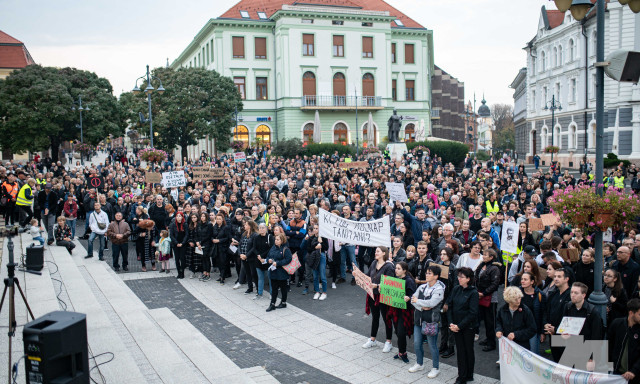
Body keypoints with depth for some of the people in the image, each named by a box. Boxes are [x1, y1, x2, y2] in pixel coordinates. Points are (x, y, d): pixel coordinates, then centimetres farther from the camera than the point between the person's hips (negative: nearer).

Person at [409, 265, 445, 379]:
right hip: (419, 318, 6)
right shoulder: (422, 287, 6)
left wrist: (417, 301, -11)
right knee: (417, 343, 13)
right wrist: (422, 307, -15)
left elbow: (431, 303, -23)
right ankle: (419, 364, 33)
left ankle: (436, 368, 20)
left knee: (432, 346, 4)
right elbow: (413, 299, 1)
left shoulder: (439, 289, -12)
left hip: (431, 321, -6)